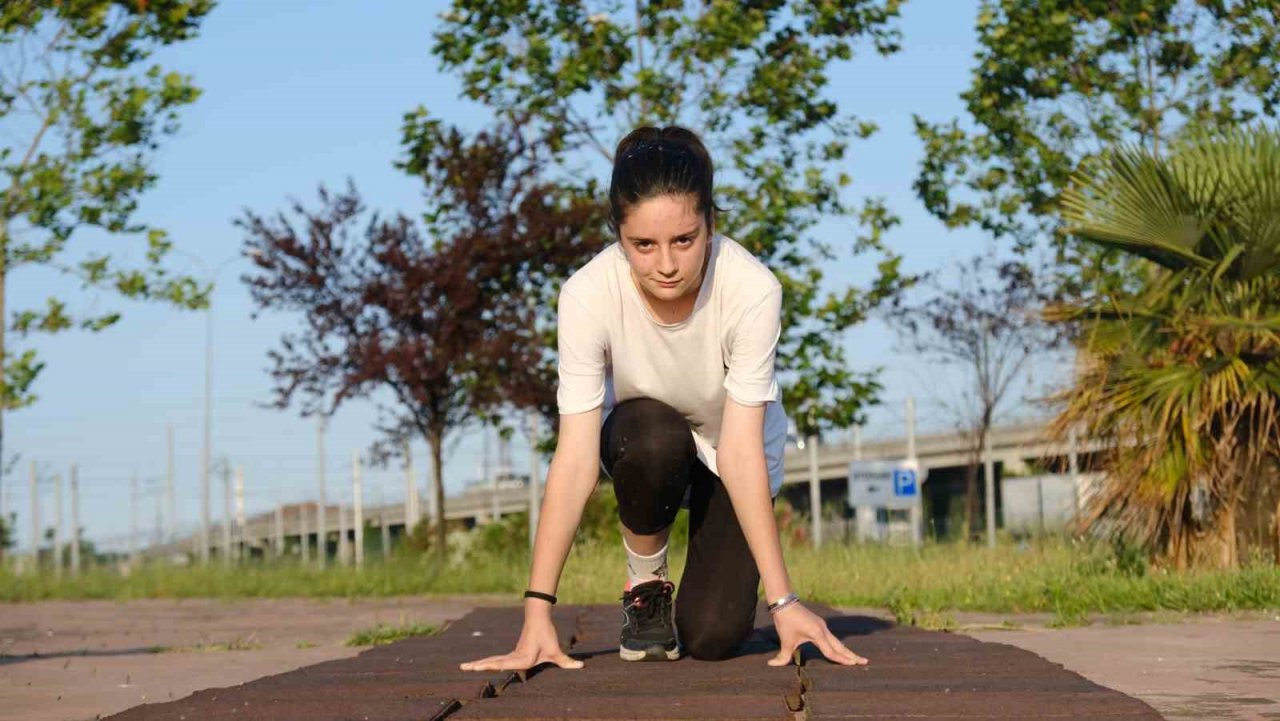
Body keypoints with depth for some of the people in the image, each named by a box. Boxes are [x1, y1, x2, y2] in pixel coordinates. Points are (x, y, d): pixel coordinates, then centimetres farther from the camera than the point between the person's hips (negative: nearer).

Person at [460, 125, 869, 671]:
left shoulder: (753, 290, -34)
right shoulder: (587, 295, -32)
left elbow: (740, 450, -31)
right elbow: (575, 459, -32)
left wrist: (783, 600, -35)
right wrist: (538, 612, -37)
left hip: (729, 446, 0)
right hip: (642, 441, 1)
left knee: (712, 637, -18)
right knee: (656, 439, -36)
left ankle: (718, 568, 19)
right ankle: (645, 585, -7)